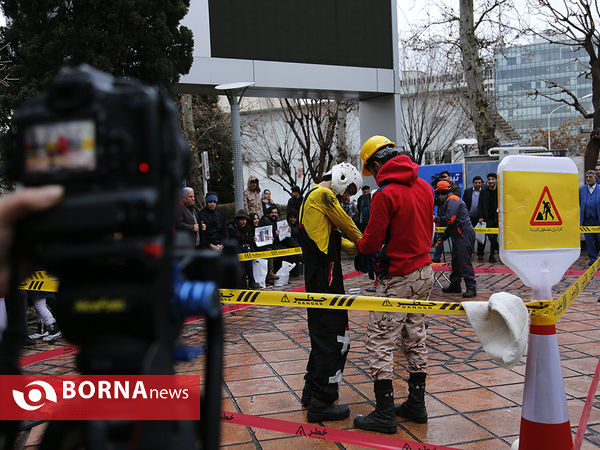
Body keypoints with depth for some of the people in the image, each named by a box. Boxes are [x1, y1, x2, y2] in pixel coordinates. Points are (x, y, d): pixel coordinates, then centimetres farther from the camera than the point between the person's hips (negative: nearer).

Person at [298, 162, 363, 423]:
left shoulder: (313, 197, 21)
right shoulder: (323, 195, -10)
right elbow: (348, 227, -3)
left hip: (316, 279, 11)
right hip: (325, 281, -11)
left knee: (323, 334, 19)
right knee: (335, 338, -5)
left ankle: (312, 391, 30)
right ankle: (321, 403, 1)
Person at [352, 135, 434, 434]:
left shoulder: (385, 194, -19)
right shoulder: (423, 186, 6)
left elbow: (371, 243, -16)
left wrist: (358, 244, 5)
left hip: (398, 279, -8)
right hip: (425, 272, 8)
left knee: (380, 343, 0)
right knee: (415, 338, 16)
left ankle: (384, 414, 6)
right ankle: (416, 404, 26)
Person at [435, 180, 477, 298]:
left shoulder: (452, 201, -12)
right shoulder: (449, 201, 22)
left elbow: (449, 220, -22)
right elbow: (451, 225, 27)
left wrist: (435, 219, -6)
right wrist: (443, 238, 27)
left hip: (465, 235, -11)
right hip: (458, 236, 11)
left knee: (464, 261, -11)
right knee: (456, 260, 14)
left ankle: (471, 287, -8)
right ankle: (455, 286, 22)